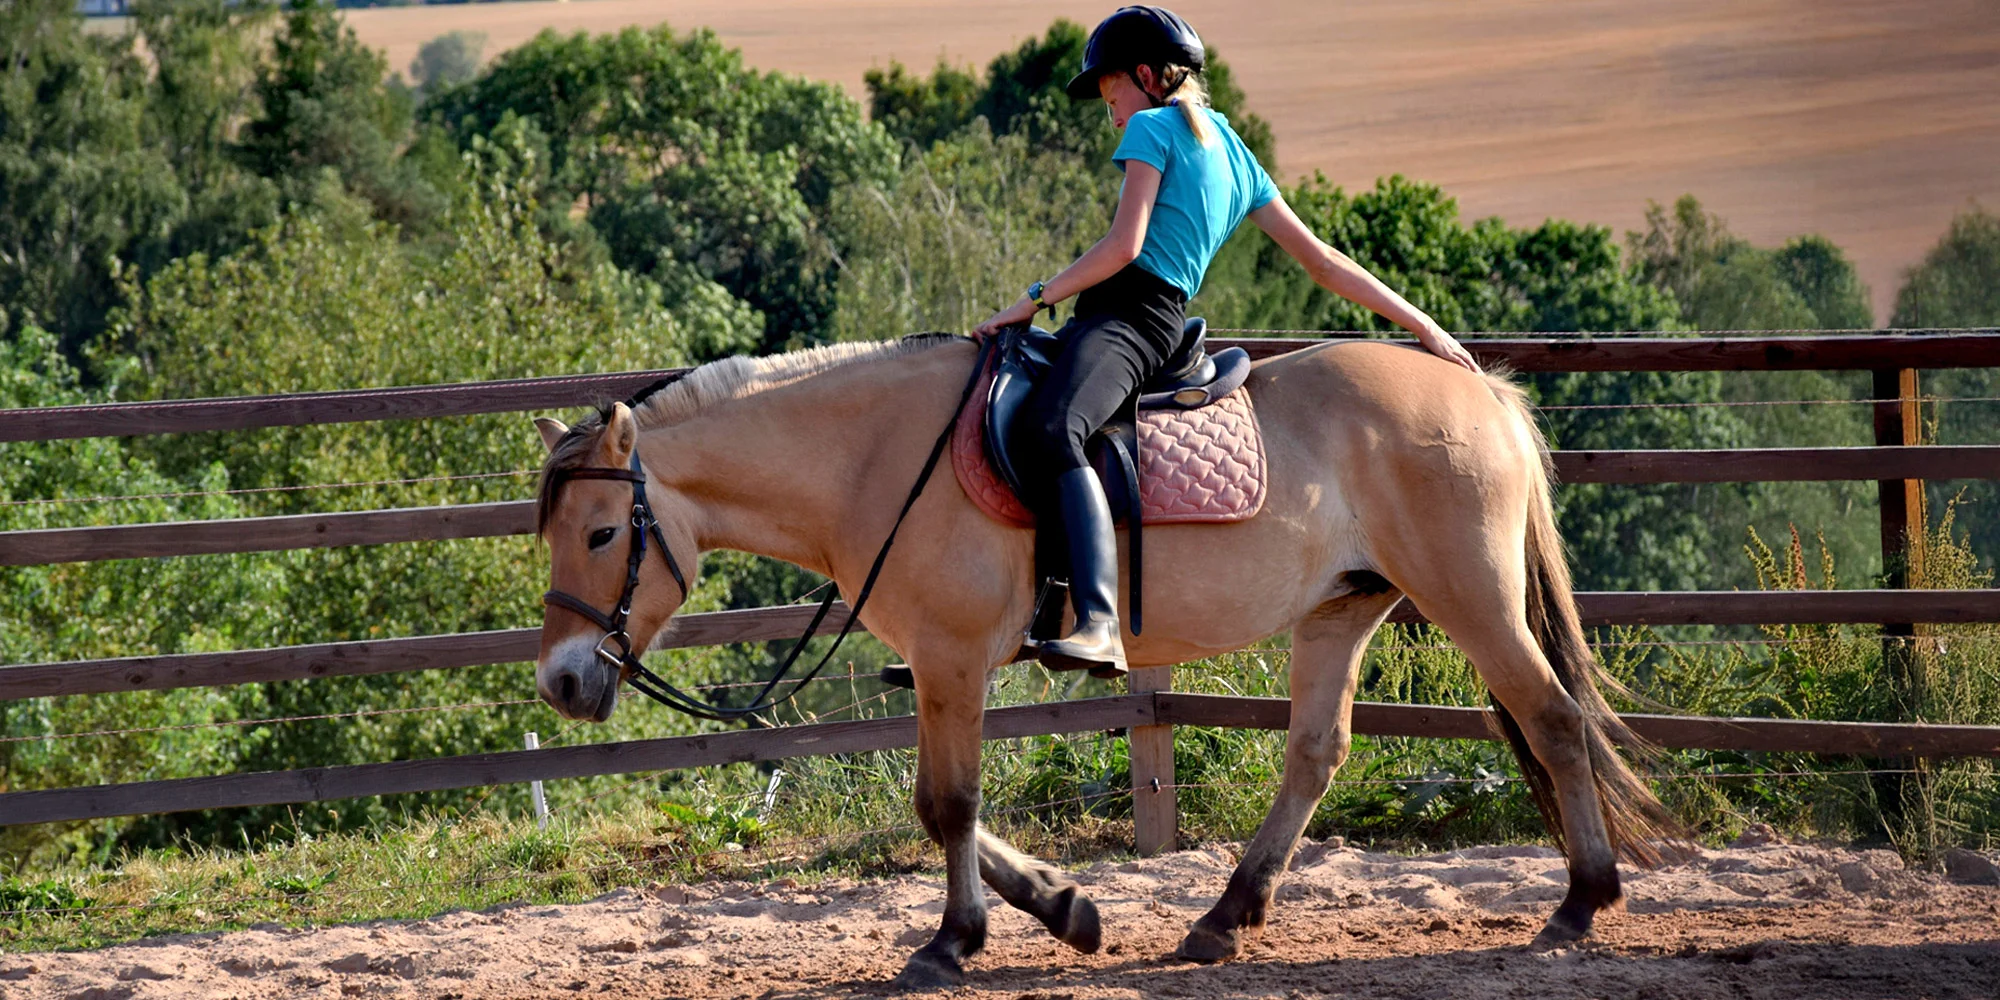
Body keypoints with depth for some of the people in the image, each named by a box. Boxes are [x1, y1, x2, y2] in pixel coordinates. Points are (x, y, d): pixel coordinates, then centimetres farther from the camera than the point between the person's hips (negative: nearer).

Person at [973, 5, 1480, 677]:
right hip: (1161, 325, 10)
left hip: (1129, 314, -10)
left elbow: (1124, 245, -10)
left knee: (1050, 429, -36)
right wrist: (1421, 324, 24)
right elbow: (1323, 262, 23)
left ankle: (1099, 626, -58)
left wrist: (1034, 300, -5)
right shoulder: (1235, 156, 26)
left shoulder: (1153, 127, 2)